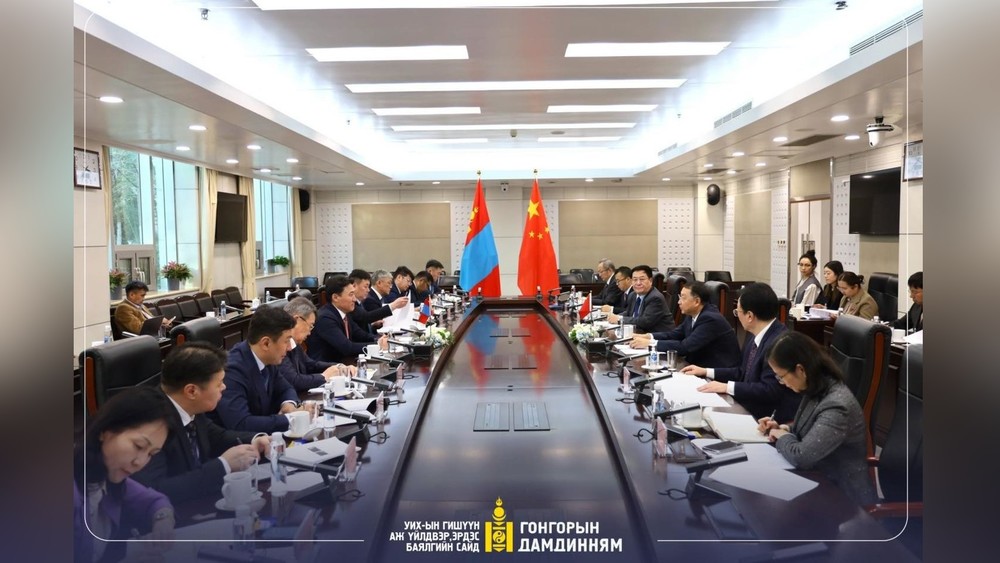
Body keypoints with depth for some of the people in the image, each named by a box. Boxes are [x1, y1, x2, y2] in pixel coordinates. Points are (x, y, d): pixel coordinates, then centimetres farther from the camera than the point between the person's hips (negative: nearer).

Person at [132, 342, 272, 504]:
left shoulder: (189, 407, -5)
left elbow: (216, 437, 13)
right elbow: (154, 492, -34)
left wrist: (254, 440, -5)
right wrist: (223, 465, -29)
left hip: (199, 502, 7)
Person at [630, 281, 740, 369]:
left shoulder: (711, 319, -23)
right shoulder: (693, 314, 2)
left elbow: (685, 347, -28)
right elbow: (676, 333, 9)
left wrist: (650, 343, -24)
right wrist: (649, 336, -8)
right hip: (701, 365, 7)